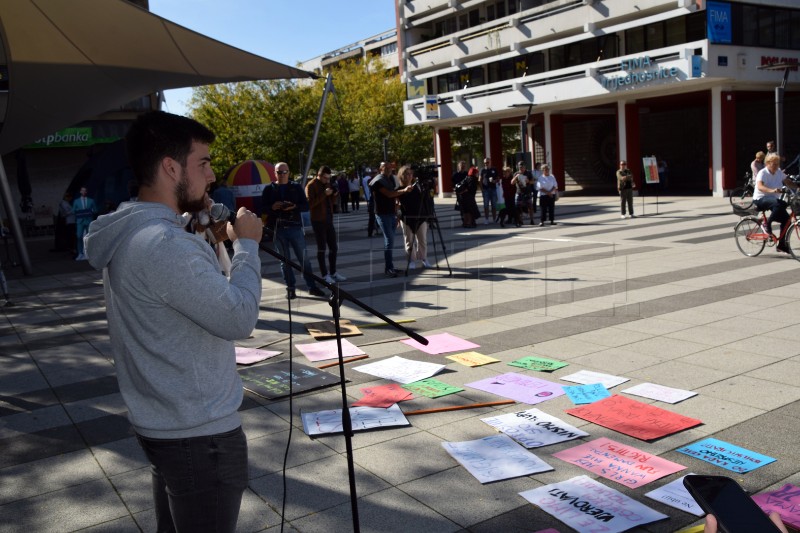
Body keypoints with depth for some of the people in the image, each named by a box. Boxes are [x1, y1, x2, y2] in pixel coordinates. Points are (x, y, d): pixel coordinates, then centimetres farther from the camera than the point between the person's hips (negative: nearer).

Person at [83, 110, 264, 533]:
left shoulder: (128, 233, 6)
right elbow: (239, 319, -24)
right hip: (200, 434, -10)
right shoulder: (164, 245, -26)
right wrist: (246, 244, -11)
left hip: (162, 422, 10)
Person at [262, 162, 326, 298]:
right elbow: (262, 208, 4)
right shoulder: (269, 189, 8)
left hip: (295, 227, 0)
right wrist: (272, 207, -16)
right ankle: (290, 288, 12)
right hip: (278, 229, 0)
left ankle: (312, 286, 8)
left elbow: (306, 206, 3)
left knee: (304, 258, 1)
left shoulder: (296, 187, 8)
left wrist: (294, 206, -15)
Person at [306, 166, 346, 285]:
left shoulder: (327, 184, 14)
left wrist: (335, 195, -1)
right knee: (321, 248, -1)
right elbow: (310, 203, -21)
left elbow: (332, 202, 20)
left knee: (333, 247, 11)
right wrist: (324, 194, -26)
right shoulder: (311, 186, -9)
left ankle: (333, 272, 21)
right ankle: (325, 275, 5)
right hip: (318, 221, -7)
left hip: (329, 220, 8)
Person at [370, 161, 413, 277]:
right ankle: (388, 269, -9)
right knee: (389, 240, -12)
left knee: (389, 240, 9)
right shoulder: (378, 181, -11)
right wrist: (404, 190, -30)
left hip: (392, 213, 8)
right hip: (383, 214, -8)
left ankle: (389, 266, 14)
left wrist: (396, 212, 18)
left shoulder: (391, 179, 16)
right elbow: (389, 194, -22)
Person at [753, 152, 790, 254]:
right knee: (778, 204, -37)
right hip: (760, 199, -7)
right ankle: (768, 225, -16)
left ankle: (781, 245, 3)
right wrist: (771, 190, -49)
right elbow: (760, 187, -31)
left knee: (786, 218, -8)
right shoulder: (763, 173, -15)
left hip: (773, 199, 7)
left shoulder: (779, 172, 5)